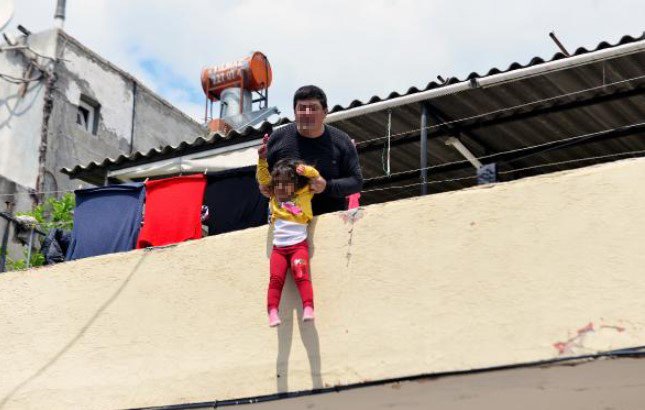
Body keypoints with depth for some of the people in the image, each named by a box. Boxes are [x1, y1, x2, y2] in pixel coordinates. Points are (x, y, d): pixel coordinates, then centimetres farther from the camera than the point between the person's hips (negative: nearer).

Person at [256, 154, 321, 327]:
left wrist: (304, 170, -6)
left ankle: (308, 308, -26)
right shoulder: (275, 198, 18)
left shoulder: (303, 195, 9)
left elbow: (315, 177, 11)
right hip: (278, 247, 3)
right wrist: (262, 160, 8)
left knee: (301, 276, -20)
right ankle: (272, 311, -19)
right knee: (275, 279, -12)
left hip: (299, 245, -3)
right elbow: (263, 179, 18)